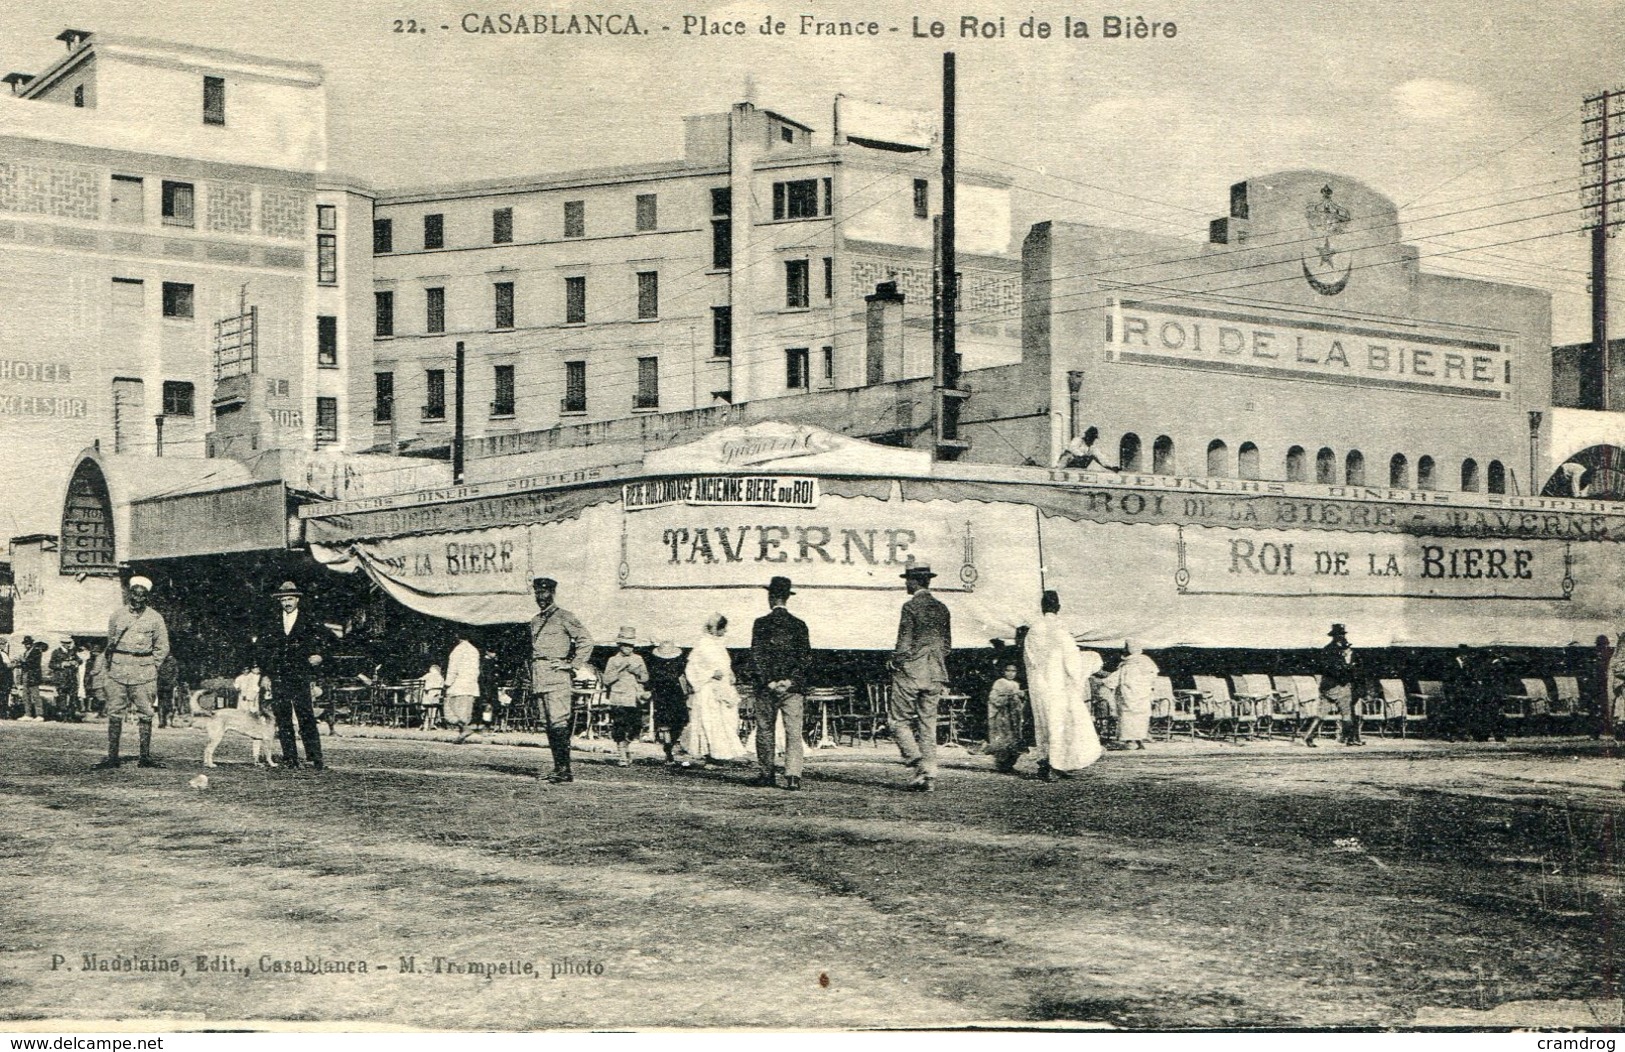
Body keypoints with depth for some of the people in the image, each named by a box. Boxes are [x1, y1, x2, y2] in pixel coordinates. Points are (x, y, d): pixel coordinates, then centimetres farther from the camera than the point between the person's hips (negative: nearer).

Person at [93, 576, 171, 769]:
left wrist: (152, 666, 2)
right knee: (115, 714, -2)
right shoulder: (117, 615, 8)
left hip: (144, 670, -1)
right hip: (118, 668, 1)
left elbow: (163, 647, 9)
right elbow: (110, 642, 17)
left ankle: (145, 757, 4)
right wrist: (110, 664, 10)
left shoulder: (155, 618, 4)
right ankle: (112, 758, -1)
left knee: (145, 714, -1)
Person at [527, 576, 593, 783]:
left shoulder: (563, 617, -2)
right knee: (549, 724, 6)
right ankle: (558, 768, 9)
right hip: (539, 679, 8)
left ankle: (565, 770, -16)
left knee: (558, 722, -14)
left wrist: (572, 664, -10)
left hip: (556, 676, -8)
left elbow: (586, 641, -7)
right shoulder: (535, 621, 21)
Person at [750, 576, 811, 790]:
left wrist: (766, 680, -6)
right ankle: (793, 775, -14)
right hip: (793, 685, 1)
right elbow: (806, 655, -1)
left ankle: (766, 774, 15)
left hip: (767, 685, -1)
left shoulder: (761, 623, -2)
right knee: (793, 731, -2)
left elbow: (756, 654, -7)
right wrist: (792, 678, -1)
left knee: (765, 729, 12)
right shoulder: (799, 624, 3)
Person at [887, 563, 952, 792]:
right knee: (928, 724, 8)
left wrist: (895, 662, 2)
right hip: (935, 674, 6)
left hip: (911, 672, -6)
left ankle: (919, 765, -11)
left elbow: (904, 644, -13)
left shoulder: (911, 607, -11)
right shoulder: (941, 608, 9)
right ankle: (929, 776, 5)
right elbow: (948, 644, 13)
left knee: (899, 720, 4)